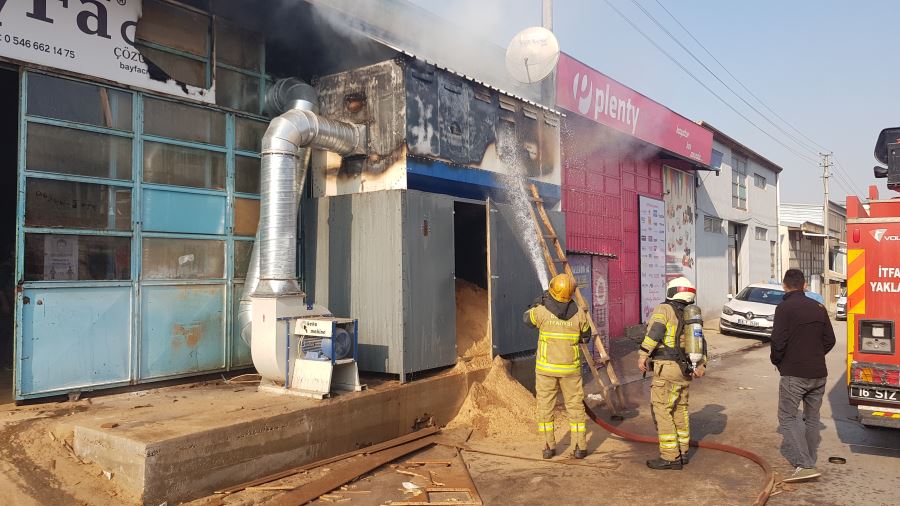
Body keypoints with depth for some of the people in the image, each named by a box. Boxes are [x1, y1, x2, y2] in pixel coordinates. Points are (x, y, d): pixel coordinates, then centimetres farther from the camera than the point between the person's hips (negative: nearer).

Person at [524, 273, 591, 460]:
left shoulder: (542, 311, -13)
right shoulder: (579, 313, -8)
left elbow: (527, 318, 10)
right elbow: (586, 336, 8)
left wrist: (539, 301, 19)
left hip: (546, 367, -1)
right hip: (570, 368, 1)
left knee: (545, 406, 10)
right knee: (575, 406, 12)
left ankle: (549, 447, 11)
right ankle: (580, 447, 13)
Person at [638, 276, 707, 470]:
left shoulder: (664, 309, -6)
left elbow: (655, 331, -21)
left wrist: (643, 354, -20)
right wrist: (701, 365, 10)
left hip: (666, 367, -8)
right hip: (684, 369, 8)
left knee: (662, 411, -3)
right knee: (680, 410, 17)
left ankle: (670, 457, -2)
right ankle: (682, 452, 26)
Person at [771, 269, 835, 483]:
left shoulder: (785, 308, -12)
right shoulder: (818, 308, 7)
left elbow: (778, 341, -17)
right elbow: (830, 340, 11)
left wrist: (776, 360, 1)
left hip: (794, 374, -6)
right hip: (818, 373, 6)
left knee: (787, 417, 1)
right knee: (812, 418, 16)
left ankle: (803, 465, -10)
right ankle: (810, 463, 24)